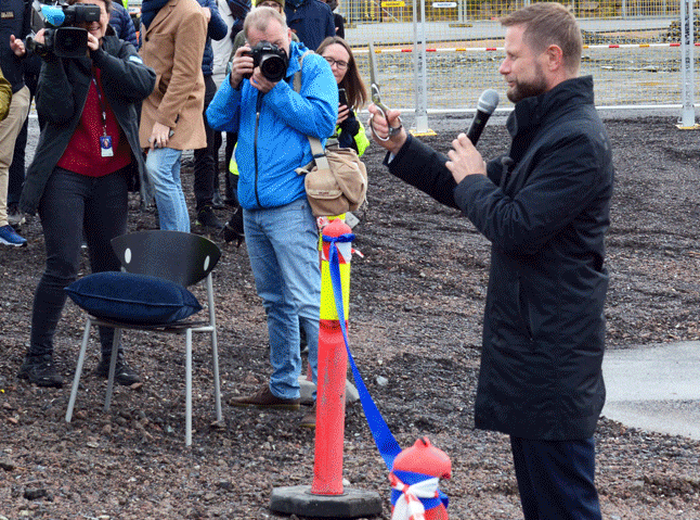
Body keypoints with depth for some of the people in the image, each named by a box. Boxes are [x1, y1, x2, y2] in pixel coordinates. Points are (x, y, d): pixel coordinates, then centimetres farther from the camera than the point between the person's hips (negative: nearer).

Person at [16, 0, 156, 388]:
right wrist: (51, 59, -22)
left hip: (112, 175, 3)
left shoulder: (121, 51, 7)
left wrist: (99, 54, -20)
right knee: (62, 268, -9)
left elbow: (143, 84, -14)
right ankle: (37, 357, 0)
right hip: (66, 174, -3)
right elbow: (56, 110, -15)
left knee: (111, 267, 7)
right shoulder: (59, 54, -2)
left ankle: (111, 356, 15)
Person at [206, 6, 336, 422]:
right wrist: (235, 84, -7)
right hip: (253, 204, 7)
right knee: (275, 301, 15)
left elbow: (324, 121, -16)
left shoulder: (313, 67, -4)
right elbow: (218, 120, 9)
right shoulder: (250, 69, 13)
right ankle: (284, 386, 24)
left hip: (292, 204, -7)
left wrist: (274, 89, -16)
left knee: (307, 301, -13)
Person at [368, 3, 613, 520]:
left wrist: (472, 179, -8)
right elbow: (481, 193, 22)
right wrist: (401, 147, 13)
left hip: (553, 350, -11)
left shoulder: (578, 140, -19)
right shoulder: (543, 127, 16)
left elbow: (517, 228, -25)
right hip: (527, 337, 11)